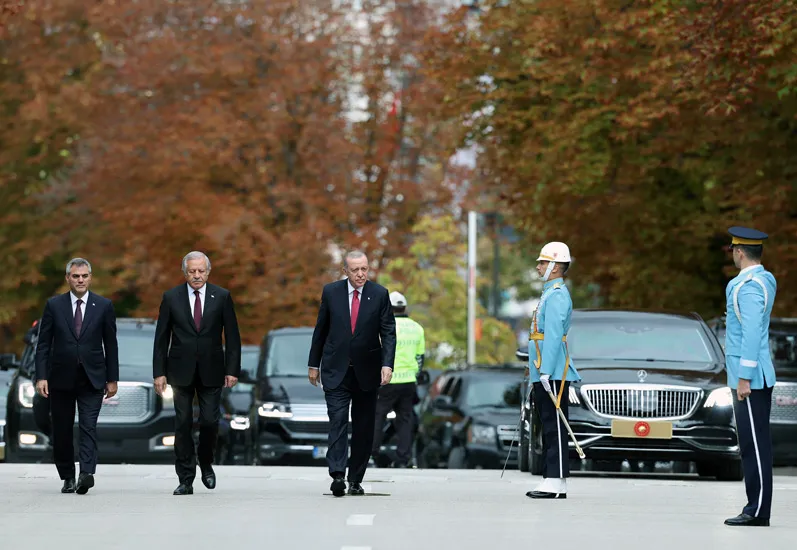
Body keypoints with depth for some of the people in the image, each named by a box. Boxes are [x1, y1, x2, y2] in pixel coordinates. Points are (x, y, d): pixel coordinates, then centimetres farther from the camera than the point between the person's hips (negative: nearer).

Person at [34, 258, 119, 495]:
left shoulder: (104, 306, 3)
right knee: (62, 432, 6)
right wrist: (41, 376, -7)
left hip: (92, 379, -1)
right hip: (61, 378, 1)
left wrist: (112, 378, 4)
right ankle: (67, 477, 18)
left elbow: (111, 344, 6)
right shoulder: (54, 305, 3)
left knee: (88, 428, -13)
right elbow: (43, 344, 2)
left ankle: (86, 474, -25)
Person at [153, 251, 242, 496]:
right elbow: (161, 337, 3)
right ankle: (186, 480, 5)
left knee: (210, 422, -4)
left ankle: (206, 464, 23)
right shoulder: (171, 297, 1)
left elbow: (232, 336, 3)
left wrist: (232, 369, -4)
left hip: (211, 371, 0)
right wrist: (159, 372, -2)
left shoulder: (222, 297, 1)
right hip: (181, 371, 0)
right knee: (183, 425, 0)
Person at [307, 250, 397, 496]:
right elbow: (321, 329, 8)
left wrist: (387, 364, -18)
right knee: (338, 421, -13)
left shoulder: (379, 294, -2)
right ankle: (337, 475, -22)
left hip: (367, 371, 1)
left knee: (364, 428, 5)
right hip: (336, 370, -1)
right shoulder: (331, 292, 0)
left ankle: (355, 480, 14)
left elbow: (388, 333, -5)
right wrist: (314, 364, 9)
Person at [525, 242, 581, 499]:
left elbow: (553, 336, -19)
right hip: (543, 375, 11)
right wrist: (535, 375, 23)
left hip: (553, 374, -11)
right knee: (548, 428, 10)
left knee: (555, 428, -11)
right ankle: (551, 480, 12)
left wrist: (546, 371, -23)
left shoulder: (557, 295, -12)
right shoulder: (549, 294, 21)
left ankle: (557, 483, -14)